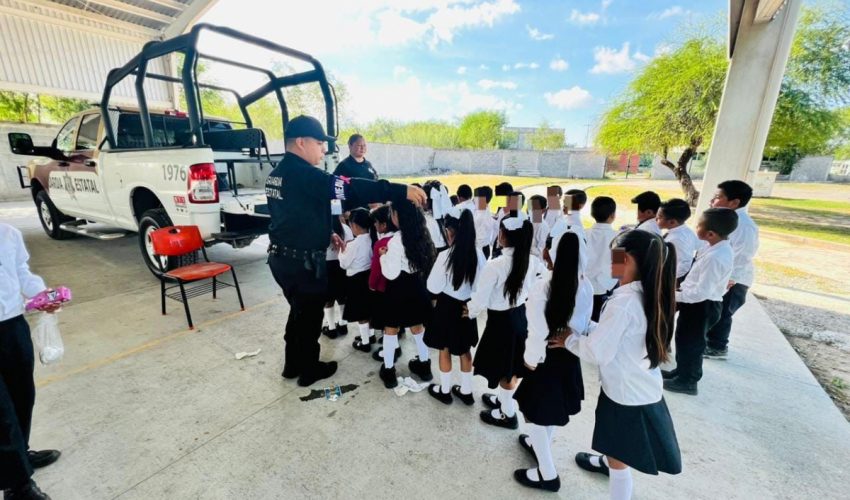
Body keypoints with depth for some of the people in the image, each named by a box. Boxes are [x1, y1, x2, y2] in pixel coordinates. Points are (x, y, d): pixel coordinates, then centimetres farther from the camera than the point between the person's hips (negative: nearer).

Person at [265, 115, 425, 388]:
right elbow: (351, 188, -30)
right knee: (310, 315, 9)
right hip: (302, 261, -10)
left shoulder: (279, 172, 11)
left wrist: (326, 234, 14)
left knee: (299, 310, 24)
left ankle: (293, 364, 39)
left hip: (282, 256, 10)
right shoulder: (301, 173, -21)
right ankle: (309, 370, 29)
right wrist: (402, 191, -31)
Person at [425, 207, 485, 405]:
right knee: (465, 350, 21)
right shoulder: (478, 254, -11)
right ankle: (466, 391, 37)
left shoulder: (445, 255, -24)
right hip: (468, 307, 5)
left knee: (445, 350, 17)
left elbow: (433, 287, -15)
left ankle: (445, 391, 35)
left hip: (447, 307, -4)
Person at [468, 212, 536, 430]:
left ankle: (507, 414, 36)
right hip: (520, 316, 7)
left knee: (503, 370, 15)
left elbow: (480, 301, -20)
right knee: (513, 367, 25)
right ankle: (502, 400, 49)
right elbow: (526, 290, 8)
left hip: (501, 321, -7)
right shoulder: (529, 261, -7)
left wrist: (470, 312, 1)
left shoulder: (495, 265, -28)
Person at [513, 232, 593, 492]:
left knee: (534, 410, 13)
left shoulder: (542, 287, -26)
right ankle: (540, 445, 51)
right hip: (570, 354, 7)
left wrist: (530, 359, -7)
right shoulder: (586, 286, -9)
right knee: (553, 406, 26)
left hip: (547, 356, -6)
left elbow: (538, 331, -22)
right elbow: (585, 324, 2)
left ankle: (547, 474, 26)